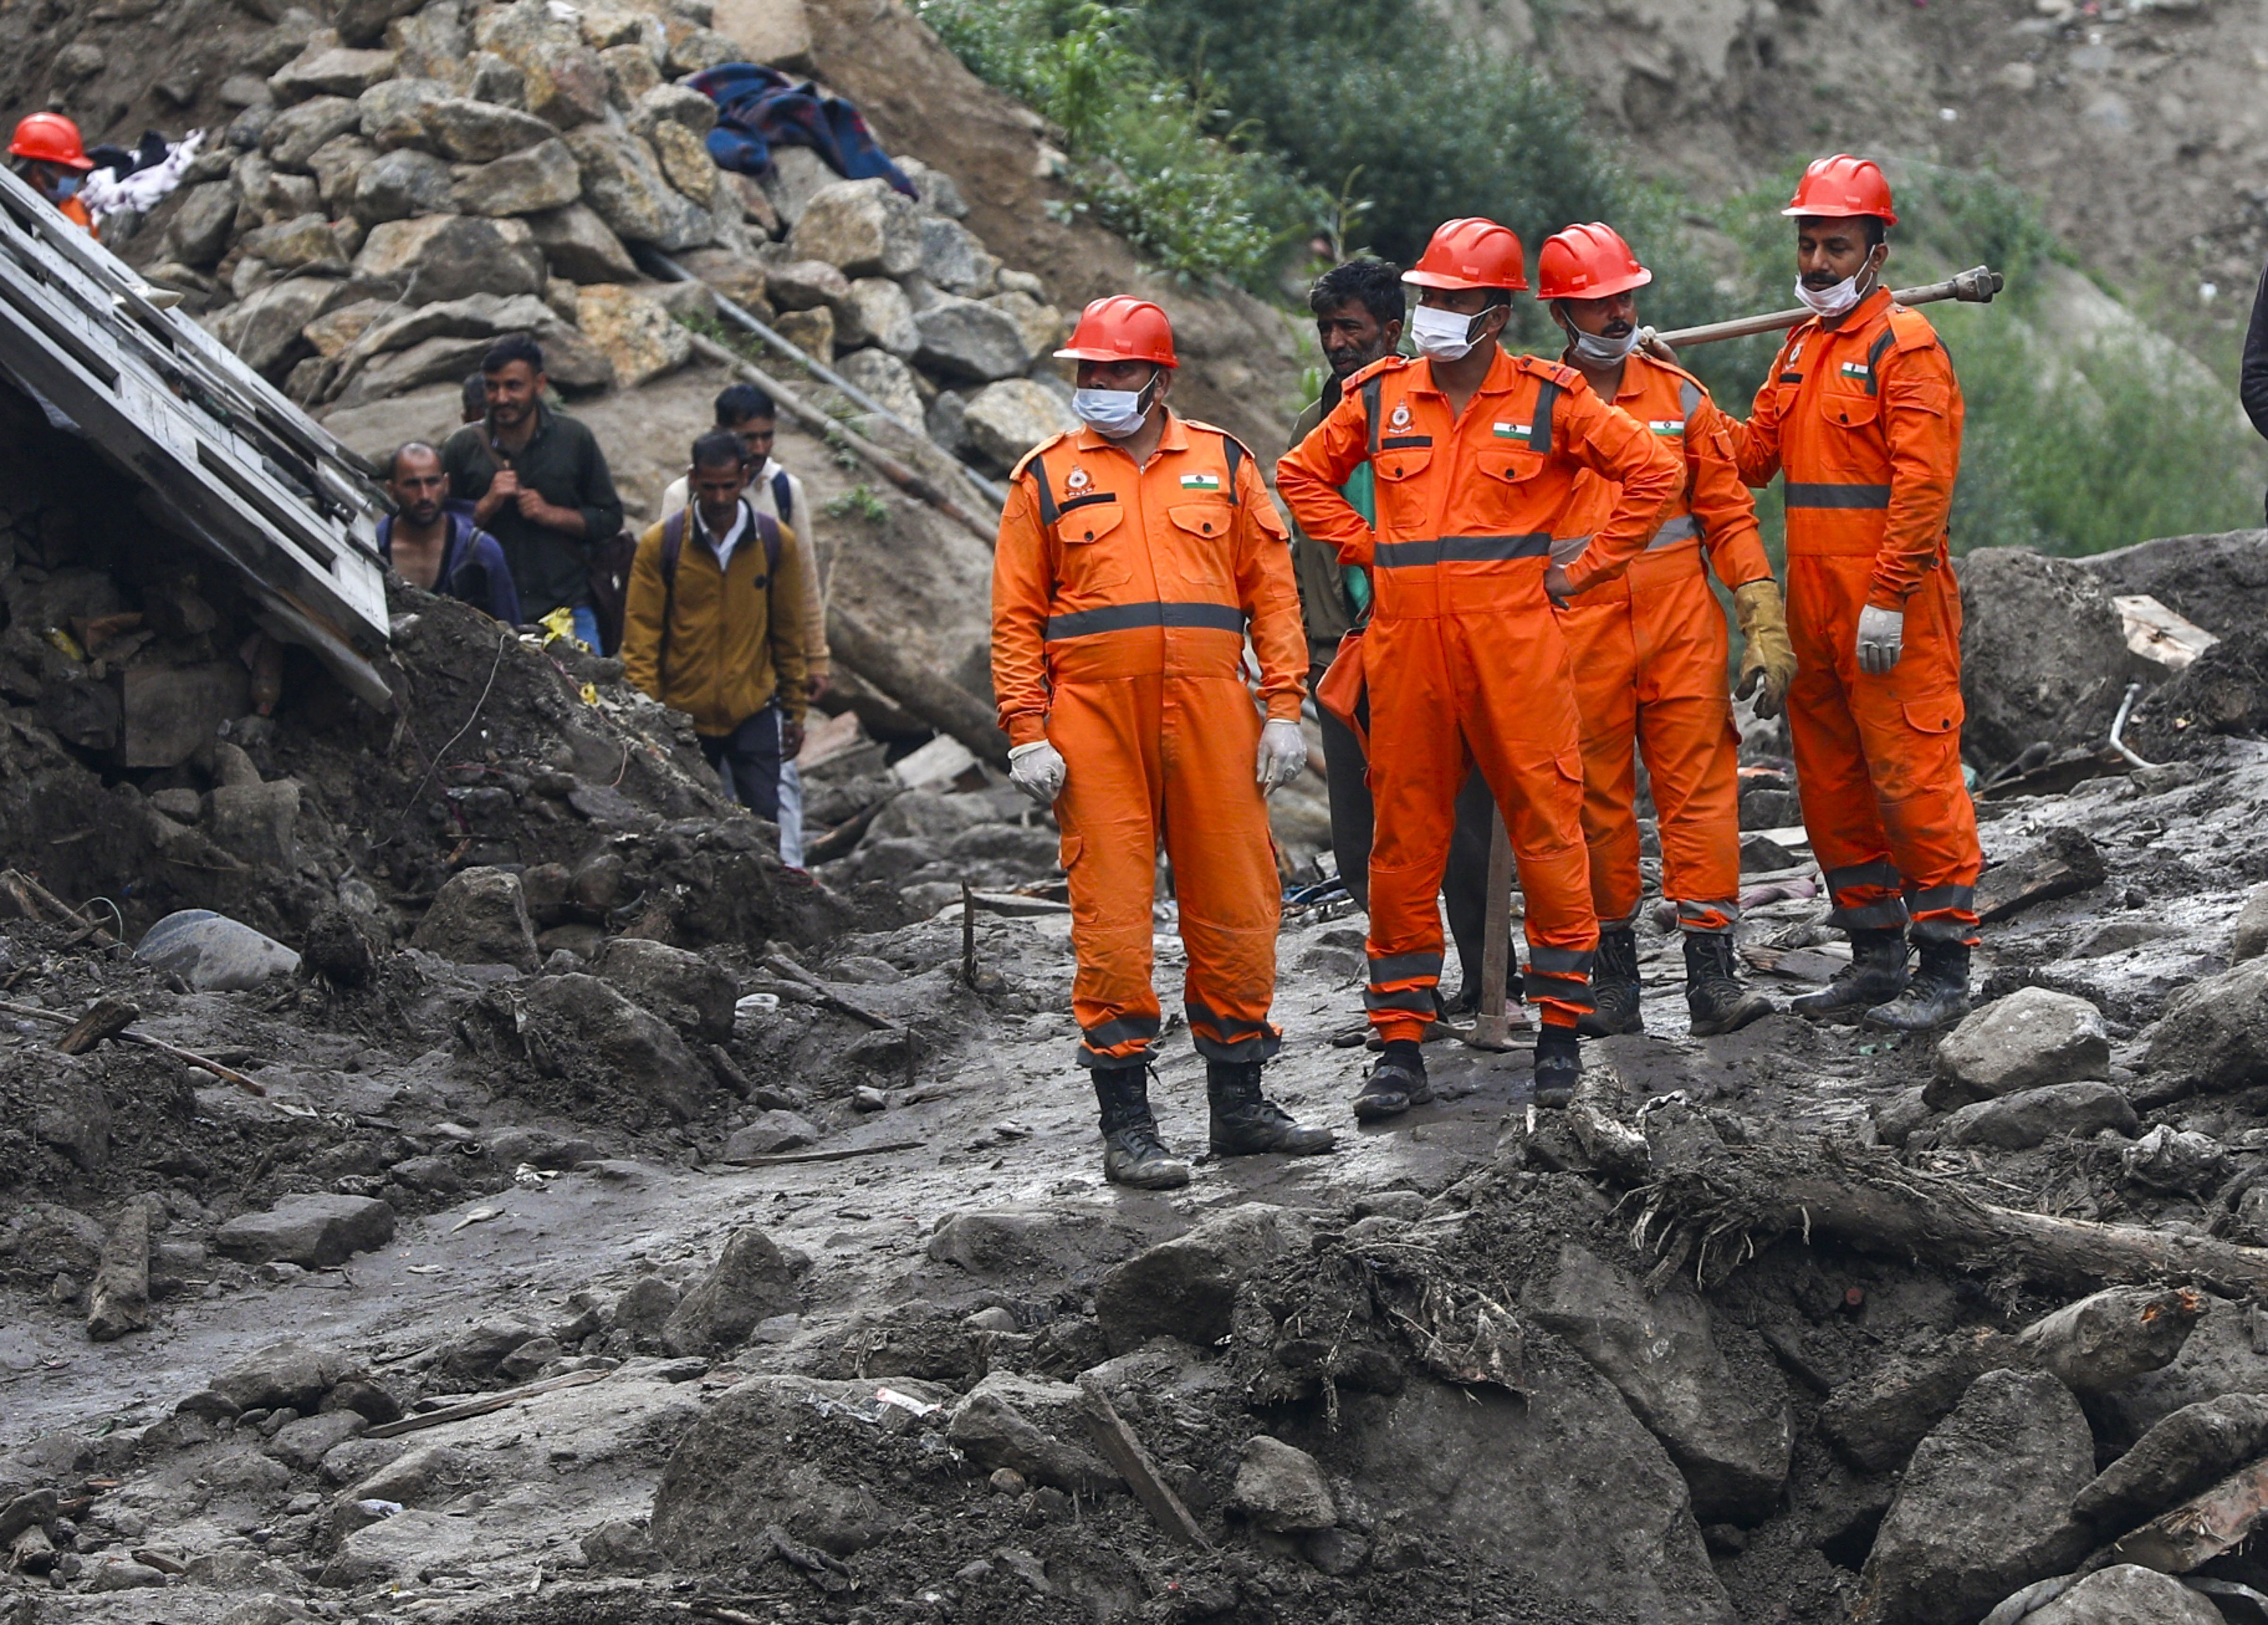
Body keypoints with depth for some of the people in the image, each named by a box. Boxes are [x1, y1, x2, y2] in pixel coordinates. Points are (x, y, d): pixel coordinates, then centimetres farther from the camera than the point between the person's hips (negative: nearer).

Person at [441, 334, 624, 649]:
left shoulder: (574, 439, 6)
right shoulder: (464, 447, 6)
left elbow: (610, 519, 8)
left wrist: (551, 514, -7)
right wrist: (488, 505, -9)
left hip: (568, 609, 0)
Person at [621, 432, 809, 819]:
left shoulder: (776, 542, 0)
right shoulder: (660, 544, -5)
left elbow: (788, 634, 9)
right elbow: (640, 634, -3)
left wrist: (794, 711, 12)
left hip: (754, 713, 1)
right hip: (684, 717, -1)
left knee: (763, 816, -6)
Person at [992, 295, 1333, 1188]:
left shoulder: (1222, 464, 10)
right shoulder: (1047, 478, 7)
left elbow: (1271, 588, 10)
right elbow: (1017, 617, 5)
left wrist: (1284, 709, 2)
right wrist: (1027, 733, -3)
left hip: (1209, 713, 2)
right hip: (1094, 719, -2)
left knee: (1235, 904, 5)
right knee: (1111, 914, -3)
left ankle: (1239, 1104, 16)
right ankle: (1125, 1122, 1)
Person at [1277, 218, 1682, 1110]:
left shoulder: (1547, 399, 0)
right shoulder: (1379, 396, 7)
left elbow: (1653, 472, 5)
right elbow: (1302, 476, 21)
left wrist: (1585, 568, 2)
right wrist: (1367, 550, 10)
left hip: (1514, 642, -2)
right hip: (1406, 646, 2)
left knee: (1545, 826, -1)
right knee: (1405, 838, 4)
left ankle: (1561, 1029, 8)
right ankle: (1400, 1043, 10)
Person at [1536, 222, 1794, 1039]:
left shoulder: (1679, 396, 9)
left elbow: (1728, 513, 9)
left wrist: (1765, 627, 2)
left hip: (1683, 623, 1)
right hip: (1579, 630, -1)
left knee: (1701, 790, -4)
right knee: (1597, 803, 3)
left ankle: (1713, 977, -5)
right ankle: (1614, 979, 12)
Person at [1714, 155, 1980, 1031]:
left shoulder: (1905, 343, -9)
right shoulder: (1802, 348, 18)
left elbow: (1923, 482, -16)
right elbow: (1753, 454, 18)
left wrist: (1888, 599, -21)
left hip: (1892, 609, -9)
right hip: (1813, 599, 9)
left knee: (1912, 776, -8)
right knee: (1831, 784, 12)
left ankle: (1945, 971, -5)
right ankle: (1875, 954, 22)